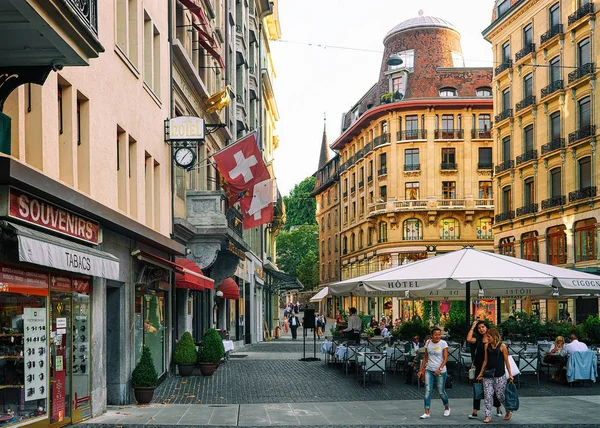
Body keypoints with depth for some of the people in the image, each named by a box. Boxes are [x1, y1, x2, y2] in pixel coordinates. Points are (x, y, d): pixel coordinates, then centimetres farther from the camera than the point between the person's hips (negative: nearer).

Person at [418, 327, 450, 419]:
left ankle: (447, 407, 33)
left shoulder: (443, 343, -8)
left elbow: (445, 358, -11)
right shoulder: (428, 343, 4)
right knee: (428, 390, -6)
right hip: (429, 370, 3)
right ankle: (427, 412, -5)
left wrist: (440, 369, -23)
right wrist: (421, 369, 10)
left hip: (441, 371, -3)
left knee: (441, 391, 6)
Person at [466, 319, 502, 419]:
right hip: (479, 367, 2)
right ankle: (475, 412, 3)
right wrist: (473, 326, -8)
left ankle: (498, 409, 27)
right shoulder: (477, 339, 5)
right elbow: (469, 339, -14)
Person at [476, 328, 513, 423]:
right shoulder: (487, 346, 7)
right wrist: (481, 373, 13)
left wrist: (510, 374, -4)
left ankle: (508, 412, 26)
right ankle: (488, 416, 3)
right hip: (488, 375, 4)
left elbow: (506, 361, -2)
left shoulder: (502, 346, -5)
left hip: (499, 376, -4)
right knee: (487, 396, -2)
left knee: (500, 396, 2)